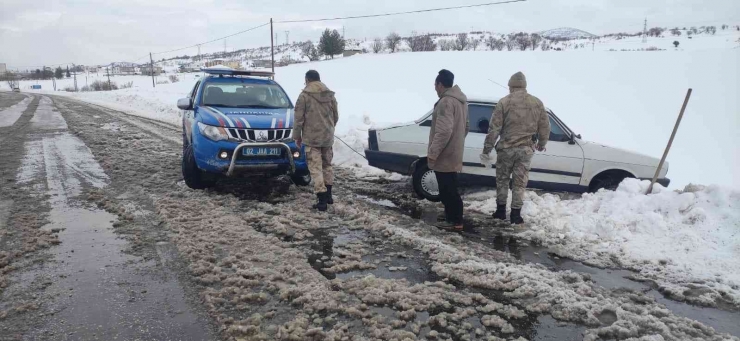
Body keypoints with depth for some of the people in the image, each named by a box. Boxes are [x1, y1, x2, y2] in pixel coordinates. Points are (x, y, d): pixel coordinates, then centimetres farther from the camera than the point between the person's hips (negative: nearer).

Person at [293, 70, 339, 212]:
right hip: (328, 137, 5)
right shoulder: (330, 95, 8)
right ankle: (328, 195, 27)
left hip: (311, 138, -5)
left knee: (316, 168, -3)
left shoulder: (305, 95, -8)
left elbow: (299, 118, -8)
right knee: (327, 165, 19)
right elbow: (336, 117, 13)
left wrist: (297, 136, 3)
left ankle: (322, 199, -7)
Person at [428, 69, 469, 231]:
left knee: (448, 191, -3)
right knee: (449, 190, 17)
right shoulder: (460, 100, 14)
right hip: (453, 153, 10)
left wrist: (432, 152, -23)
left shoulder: (446, 102, -19)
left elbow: (444, 131, -26)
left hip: (444, 156, -10)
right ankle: (452, 218, 25)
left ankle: (455, 221, 4)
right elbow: (464, 127, 23)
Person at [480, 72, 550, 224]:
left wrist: (487, 149, -4)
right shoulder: (537, 103, 4)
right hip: (526, 149, 2)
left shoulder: (504, 102, -6)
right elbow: (545, 127, 10)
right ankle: (516, 214, 11)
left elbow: (494, 128, -9)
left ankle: (501, 211, 19)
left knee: (502, 180, 14)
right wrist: (542, 144, 27)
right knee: (520, 183, 9)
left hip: (506, 148, -2)